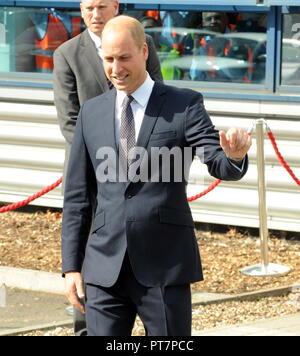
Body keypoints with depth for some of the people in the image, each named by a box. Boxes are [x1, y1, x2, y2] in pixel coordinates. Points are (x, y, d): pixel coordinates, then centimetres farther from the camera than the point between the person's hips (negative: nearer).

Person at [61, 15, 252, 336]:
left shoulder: (184, 105, 0)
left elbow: (221, 165, -13)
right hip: (105, 269, 3)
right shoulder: (91, 113, 10)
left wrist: (235, 154, -37)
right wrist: (71, 267, 6)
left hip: (165, 268, -3)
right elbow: (77, 196, 12)